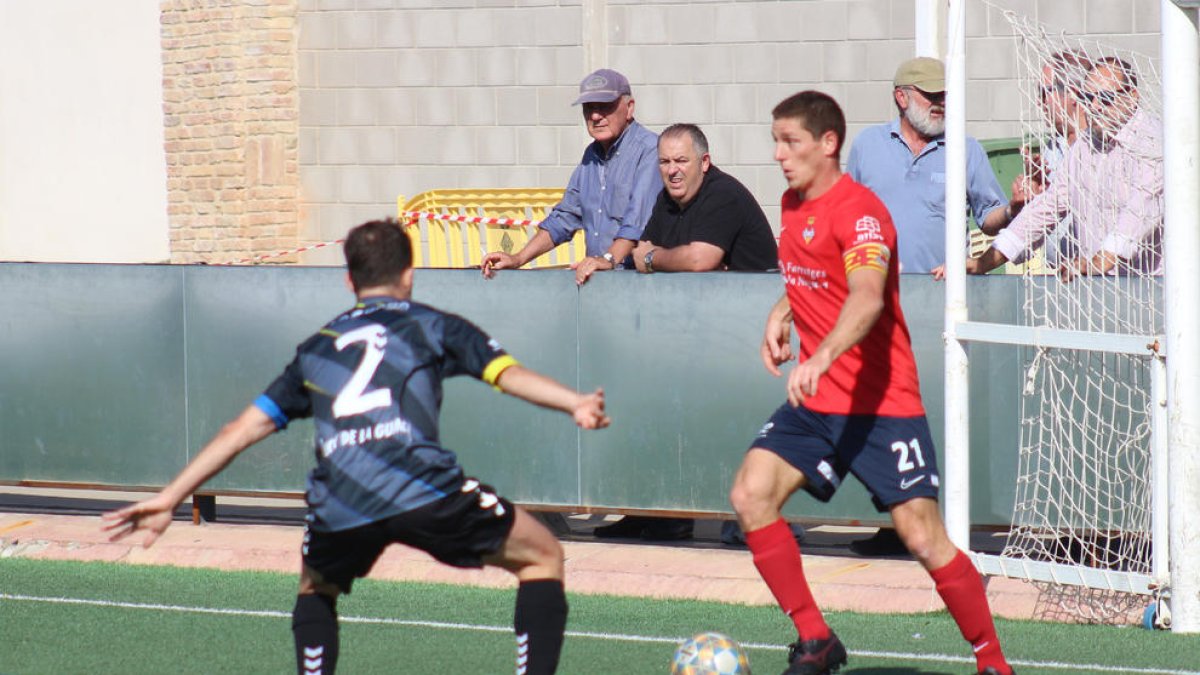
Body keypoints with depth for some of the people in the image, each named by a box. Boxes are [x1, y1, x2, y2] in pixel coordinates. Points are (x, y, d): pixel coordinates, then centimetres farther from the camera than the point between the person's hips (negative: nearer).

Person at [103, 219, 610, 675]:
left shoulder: (317, 349, 28)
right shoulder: (433, 326, 20)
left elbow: (243, 428, 28)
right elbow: (508, 373, 3)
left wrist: (170, 498, 32)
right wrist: (574, 405, -7)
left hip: (337, 509, 3)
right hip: (423, 488, -3)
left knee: (316, 588, 34)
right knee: (542, 557, 17)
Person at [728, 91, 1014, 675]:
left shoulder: (858, 211, -18)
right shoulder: (793, 204, 10)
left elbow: (867, 298, -36)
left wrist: (821, 359, -51)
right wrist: (781, 313, 11)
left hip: (883, 403, -8)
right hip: (816, 402, 8)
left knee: (923, 537, -10)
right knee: (750, 495, -10)